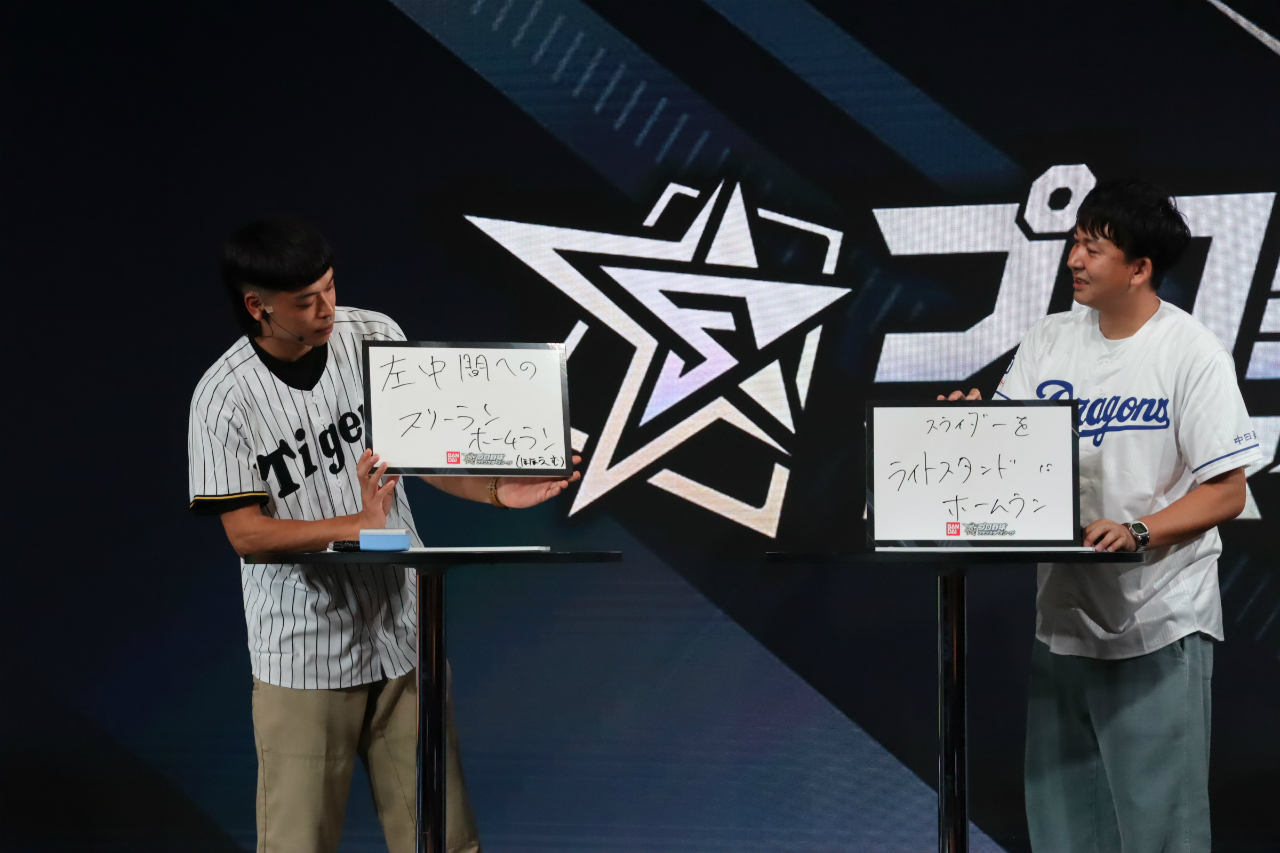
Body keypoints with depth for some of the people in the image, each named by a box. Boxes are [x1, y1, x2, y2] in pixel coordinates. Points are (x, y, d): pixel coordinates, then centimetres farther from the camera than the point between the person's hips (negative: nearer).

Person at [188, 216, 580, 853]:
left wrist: (495, 490, -8)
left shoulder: (375, 337, 0)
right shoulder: (224, 399, -12)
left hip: (403, 630, 3)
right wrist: (359, 525, -24)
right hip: (304, 651, -3)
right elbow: (245, 532, -13)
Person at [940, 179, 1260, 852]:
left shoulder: (1192, 353, -8)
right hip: (1063, 616, 6)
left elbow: (1227, 492, -10)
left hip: (1158, 627, -5)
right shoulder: (1049, 341, 7)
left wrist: (1136, 532, -23)